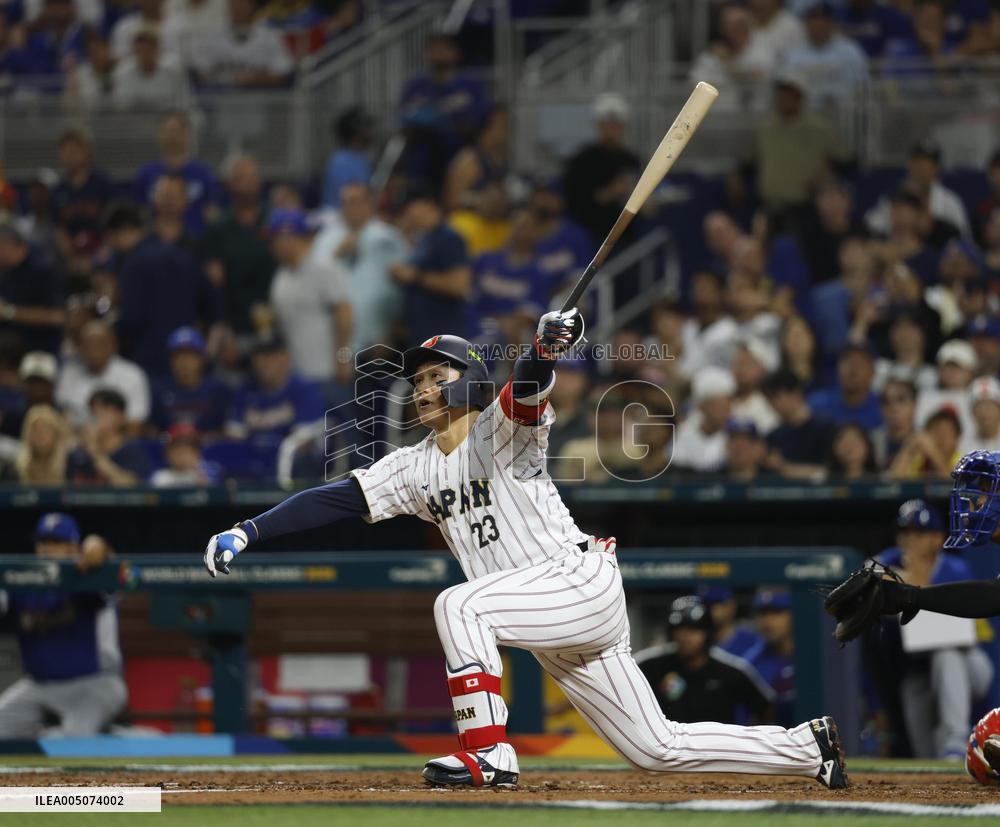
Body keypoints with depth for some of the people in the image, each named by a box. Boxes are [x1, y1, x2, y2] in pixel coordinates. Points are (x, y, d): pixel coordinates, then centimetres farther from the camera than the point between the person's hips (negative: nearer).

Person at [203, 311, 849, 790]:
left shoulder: (503, 428, -7)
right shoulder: (416, 467, 11)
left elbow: (527, 395, -28)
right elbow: (339, 499, 5)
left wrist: (545, 352, -50)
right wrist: (249, 533, -5)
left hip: (585, 582, -8)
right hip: (550, 633, 8)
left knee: (459, 605, -27)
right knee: (657, 748, 8)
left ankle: (488, 752, -23)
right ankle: (809, 749, 19)